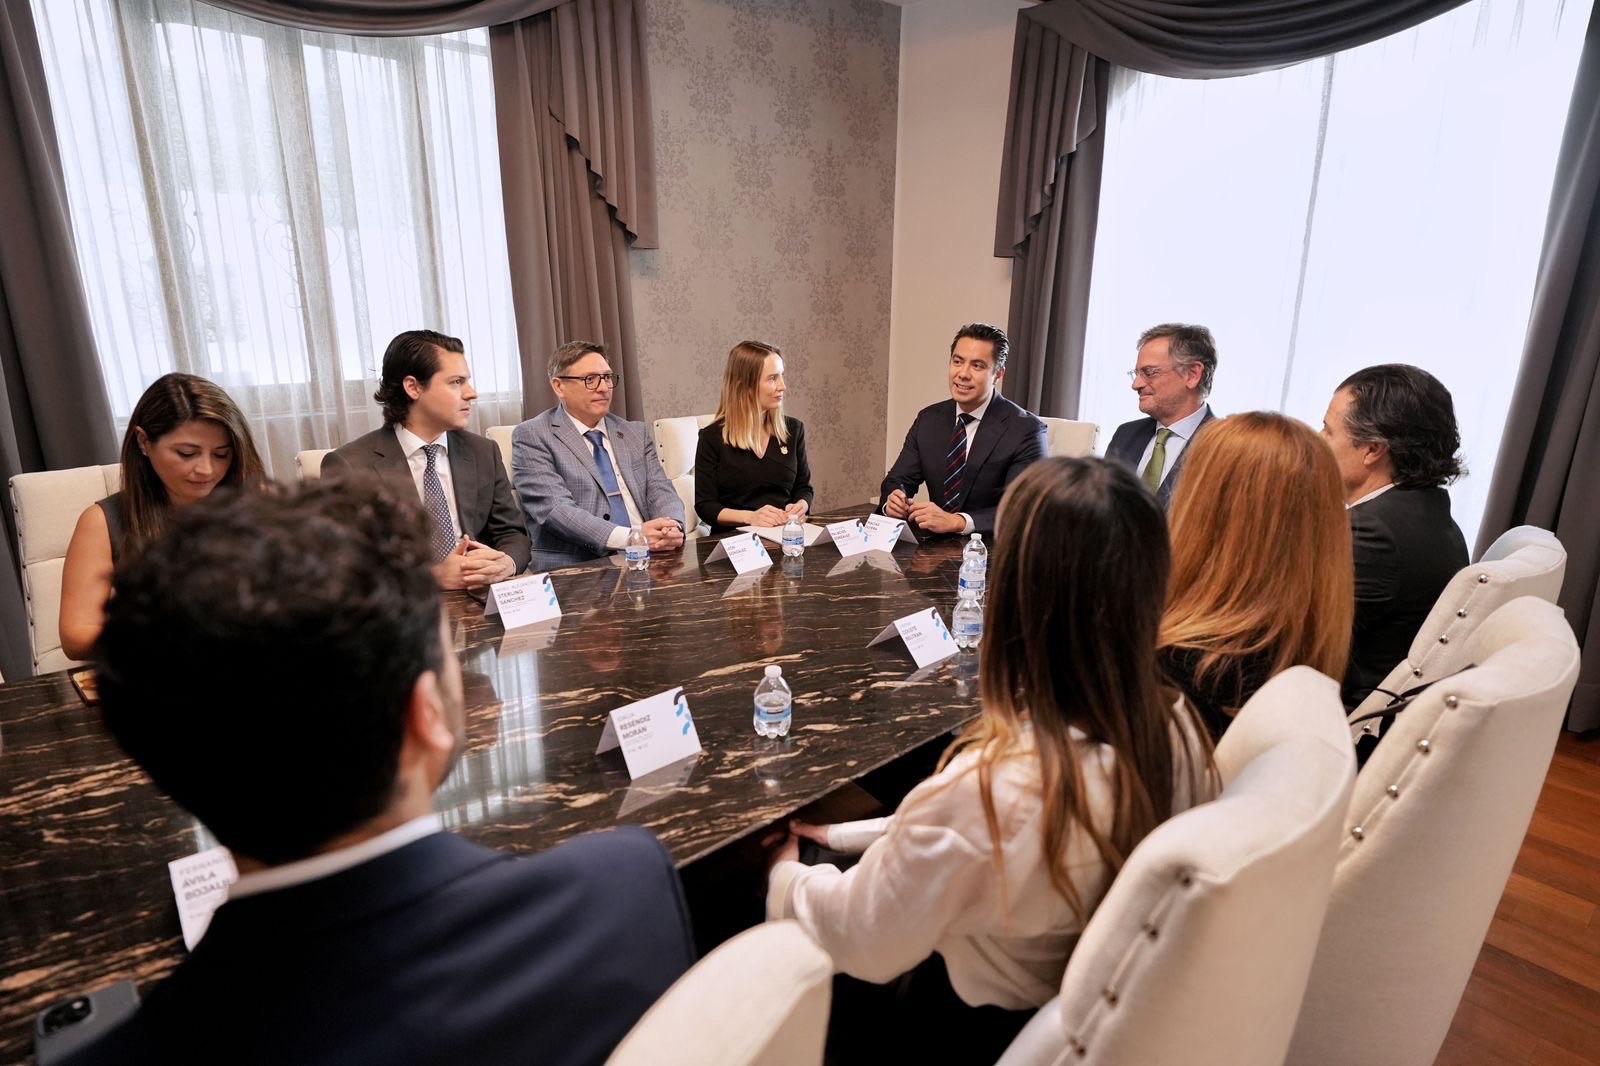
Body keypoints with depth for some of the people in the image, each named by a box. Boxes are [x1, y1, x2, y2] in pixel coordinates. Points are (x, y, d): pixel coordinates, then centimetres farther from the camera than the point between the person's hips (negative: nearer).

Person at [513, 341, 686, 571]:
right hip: (575, 569, -4)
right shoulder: (532, 437, 1)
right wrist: (631, 537, -23)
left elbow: (661, 491, 9)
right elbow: (555, 509, -12)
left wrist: (672, 529, -15)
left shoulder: (636, 434, 17)